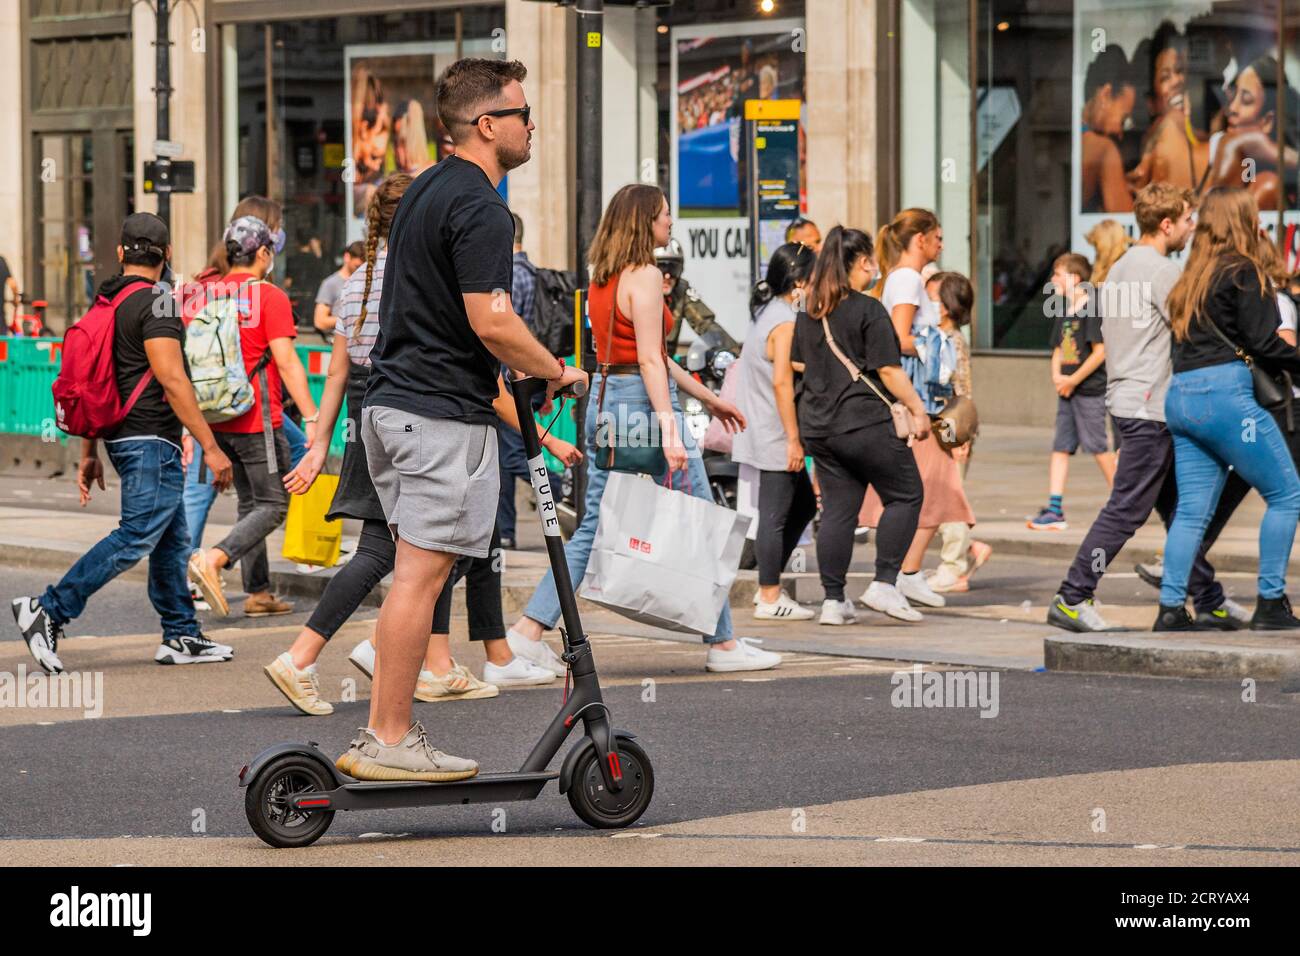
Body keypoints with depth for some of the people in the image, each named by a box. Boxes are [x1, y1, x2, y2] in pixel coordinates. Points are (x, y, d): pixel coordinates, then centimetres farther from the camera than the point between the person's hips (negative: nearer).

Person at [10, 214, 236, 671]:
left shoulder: (106, 303, 13)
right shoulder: (153, 301, -13)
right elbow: (171, 379, -19)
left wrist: (89, 454, 20)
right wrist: (210, 447, -18)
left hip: (125, 437, 10)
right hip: (151, 440, -10)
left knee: (172, 538, 14)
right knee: (135, 537, -12)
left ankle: (181, 636, 16)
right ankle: (49, 611, -16)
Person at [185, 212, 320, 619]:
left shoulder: (207, 295, 9)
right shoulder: (269, 296, -9)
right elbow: (287, 363, -14)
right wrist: (312, 419, -14)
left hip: (217, 419, 7)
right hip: (257, 419, -7)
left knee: (250, 503, 15)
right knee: (272, 505, -1)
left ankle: (258, 593, 13)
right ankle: (213, 559, -21)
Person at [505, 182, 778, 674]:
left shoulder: (602, 278, 15)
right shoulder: (645, 276, -12)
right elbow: (650, 360, -20)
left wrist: (708, 398, 26)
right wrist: (669, 430, -24)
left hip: (606, 402, 9)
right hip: (643, 402, -9)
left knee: (593, 525, 9)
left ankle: (528, 629, 0)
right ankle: (722, 643, 7)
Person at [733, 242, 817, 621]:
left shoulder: (769, 312, 13)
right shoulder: (785, 322, -17)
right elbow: (782, 381, -23)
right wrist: (793, 439, -22)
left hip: (766, 433, 10)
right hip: (775, 435, -10)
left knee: (803, 505, 18)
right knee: (775, 516, -4)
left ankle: (770, 587, 21)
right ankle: (769, 598, 2)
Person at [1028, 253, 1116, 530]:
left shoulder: (1092, 309, -12)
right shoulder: (1063, 312, 14)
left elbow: (1100, 352, -18)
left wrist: (1073, 380, -14)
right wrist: (1057, 375, -2)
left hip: (1090, 390, -8)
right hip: (1068, 390, 9)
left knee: (1099, 447, -4)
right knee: (1060, 447, 4)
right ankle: (1054, 510, 4)